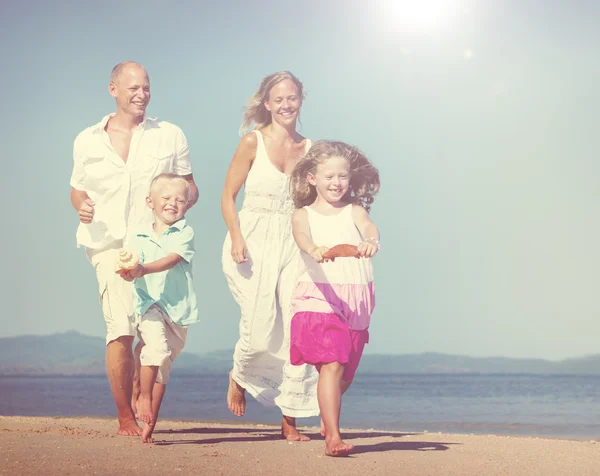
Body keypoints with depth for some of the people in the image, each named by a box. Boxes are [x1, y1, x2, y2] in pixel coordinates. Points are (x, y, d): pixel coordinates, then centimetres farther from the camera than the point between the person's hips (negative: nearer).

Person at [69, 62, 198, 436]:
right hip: (109, 243, 0)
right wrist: (82, 206, -1)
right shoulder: (87, 142, 13)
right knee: (121, 328, -13)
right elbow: (78, 190, 22)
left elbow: (191, 188, 14)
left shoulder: (170, 136, 12)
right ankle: (125, 417, -2)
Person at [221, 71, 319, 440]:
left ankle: (290, 419, 4)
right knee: (260, 330, -10)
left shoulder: (308, 149, 8)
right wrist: (236, 238, -14)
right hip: (253, 242, -3)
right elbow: (228, 196, 0)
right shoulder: (253, 142, -1)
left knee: (297, 330, -5)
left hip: (293, 244, 3)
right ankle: (239, 376, 25)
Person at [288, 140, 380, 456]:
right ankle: (332, 437, -17)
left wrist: (371, 241, -38)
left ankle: (327, 416, 44)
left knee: (346, 374, 15)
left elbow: (369, 226, -13)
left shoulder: (354, 210, 9)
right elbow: (302, 237, -19)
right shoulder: (303, 214, 3)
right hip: (320, 297, -3)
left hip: (355, 302, 3)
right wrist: (315, 249, -43)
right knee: (332, 365, -19)